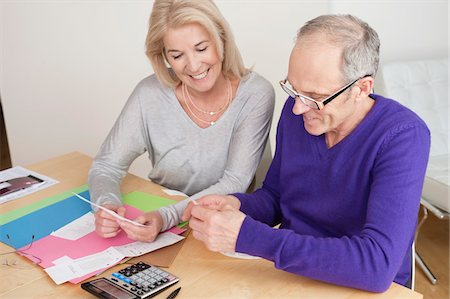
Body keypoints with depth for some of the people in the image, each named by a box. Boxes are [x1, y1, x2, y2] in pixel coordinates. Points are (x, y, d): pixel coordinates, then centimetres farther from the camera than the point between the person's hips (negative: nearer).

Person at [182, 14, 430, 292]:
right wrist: (237, 206, -15)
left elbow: (377, 264, -31)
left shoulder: (402, 137, -21)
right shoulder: (296, 111, -4)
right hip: (287, 270, 4)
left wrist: (246, 235, -33)